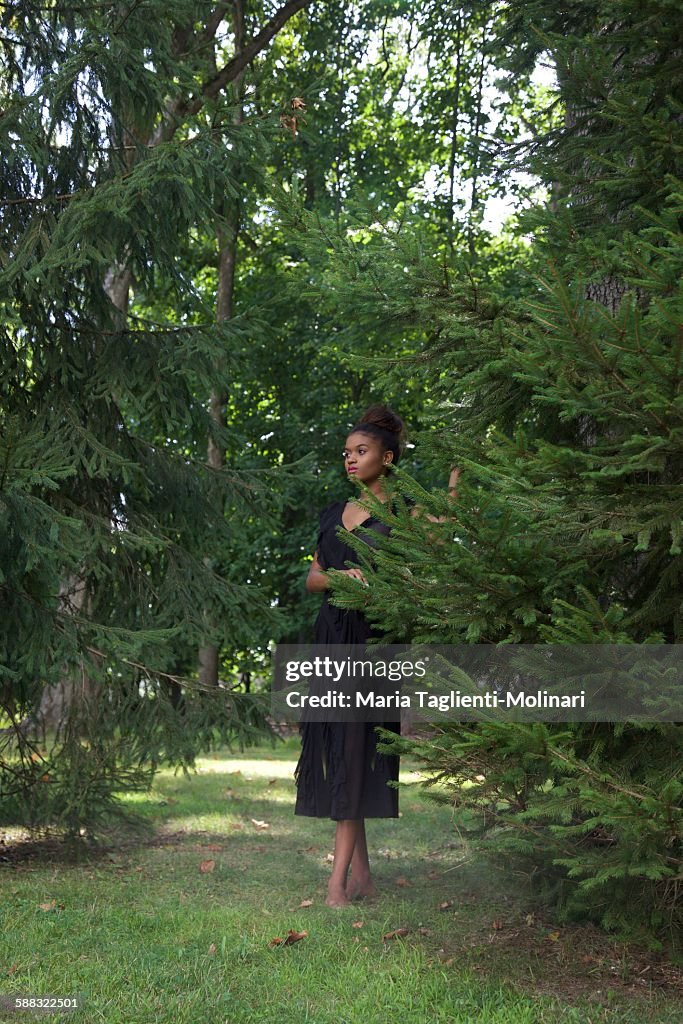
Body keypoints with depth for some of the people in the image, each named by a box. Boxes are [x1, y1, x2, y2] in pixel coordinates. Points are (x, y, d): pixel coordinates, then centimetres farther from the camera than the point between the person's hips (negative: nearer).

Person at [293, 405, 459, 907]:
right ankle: (362, 873, 13)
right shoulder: (335, 513, 18)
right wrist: (339, 576, -7)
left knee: (356, 748, -11)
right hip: (332, 634, 6)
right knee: (337, 749, 5)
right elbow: (312, 578, 14)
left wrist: (456, 474, -20)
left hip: (374, 638, -6)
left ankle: (339, 877, -11)